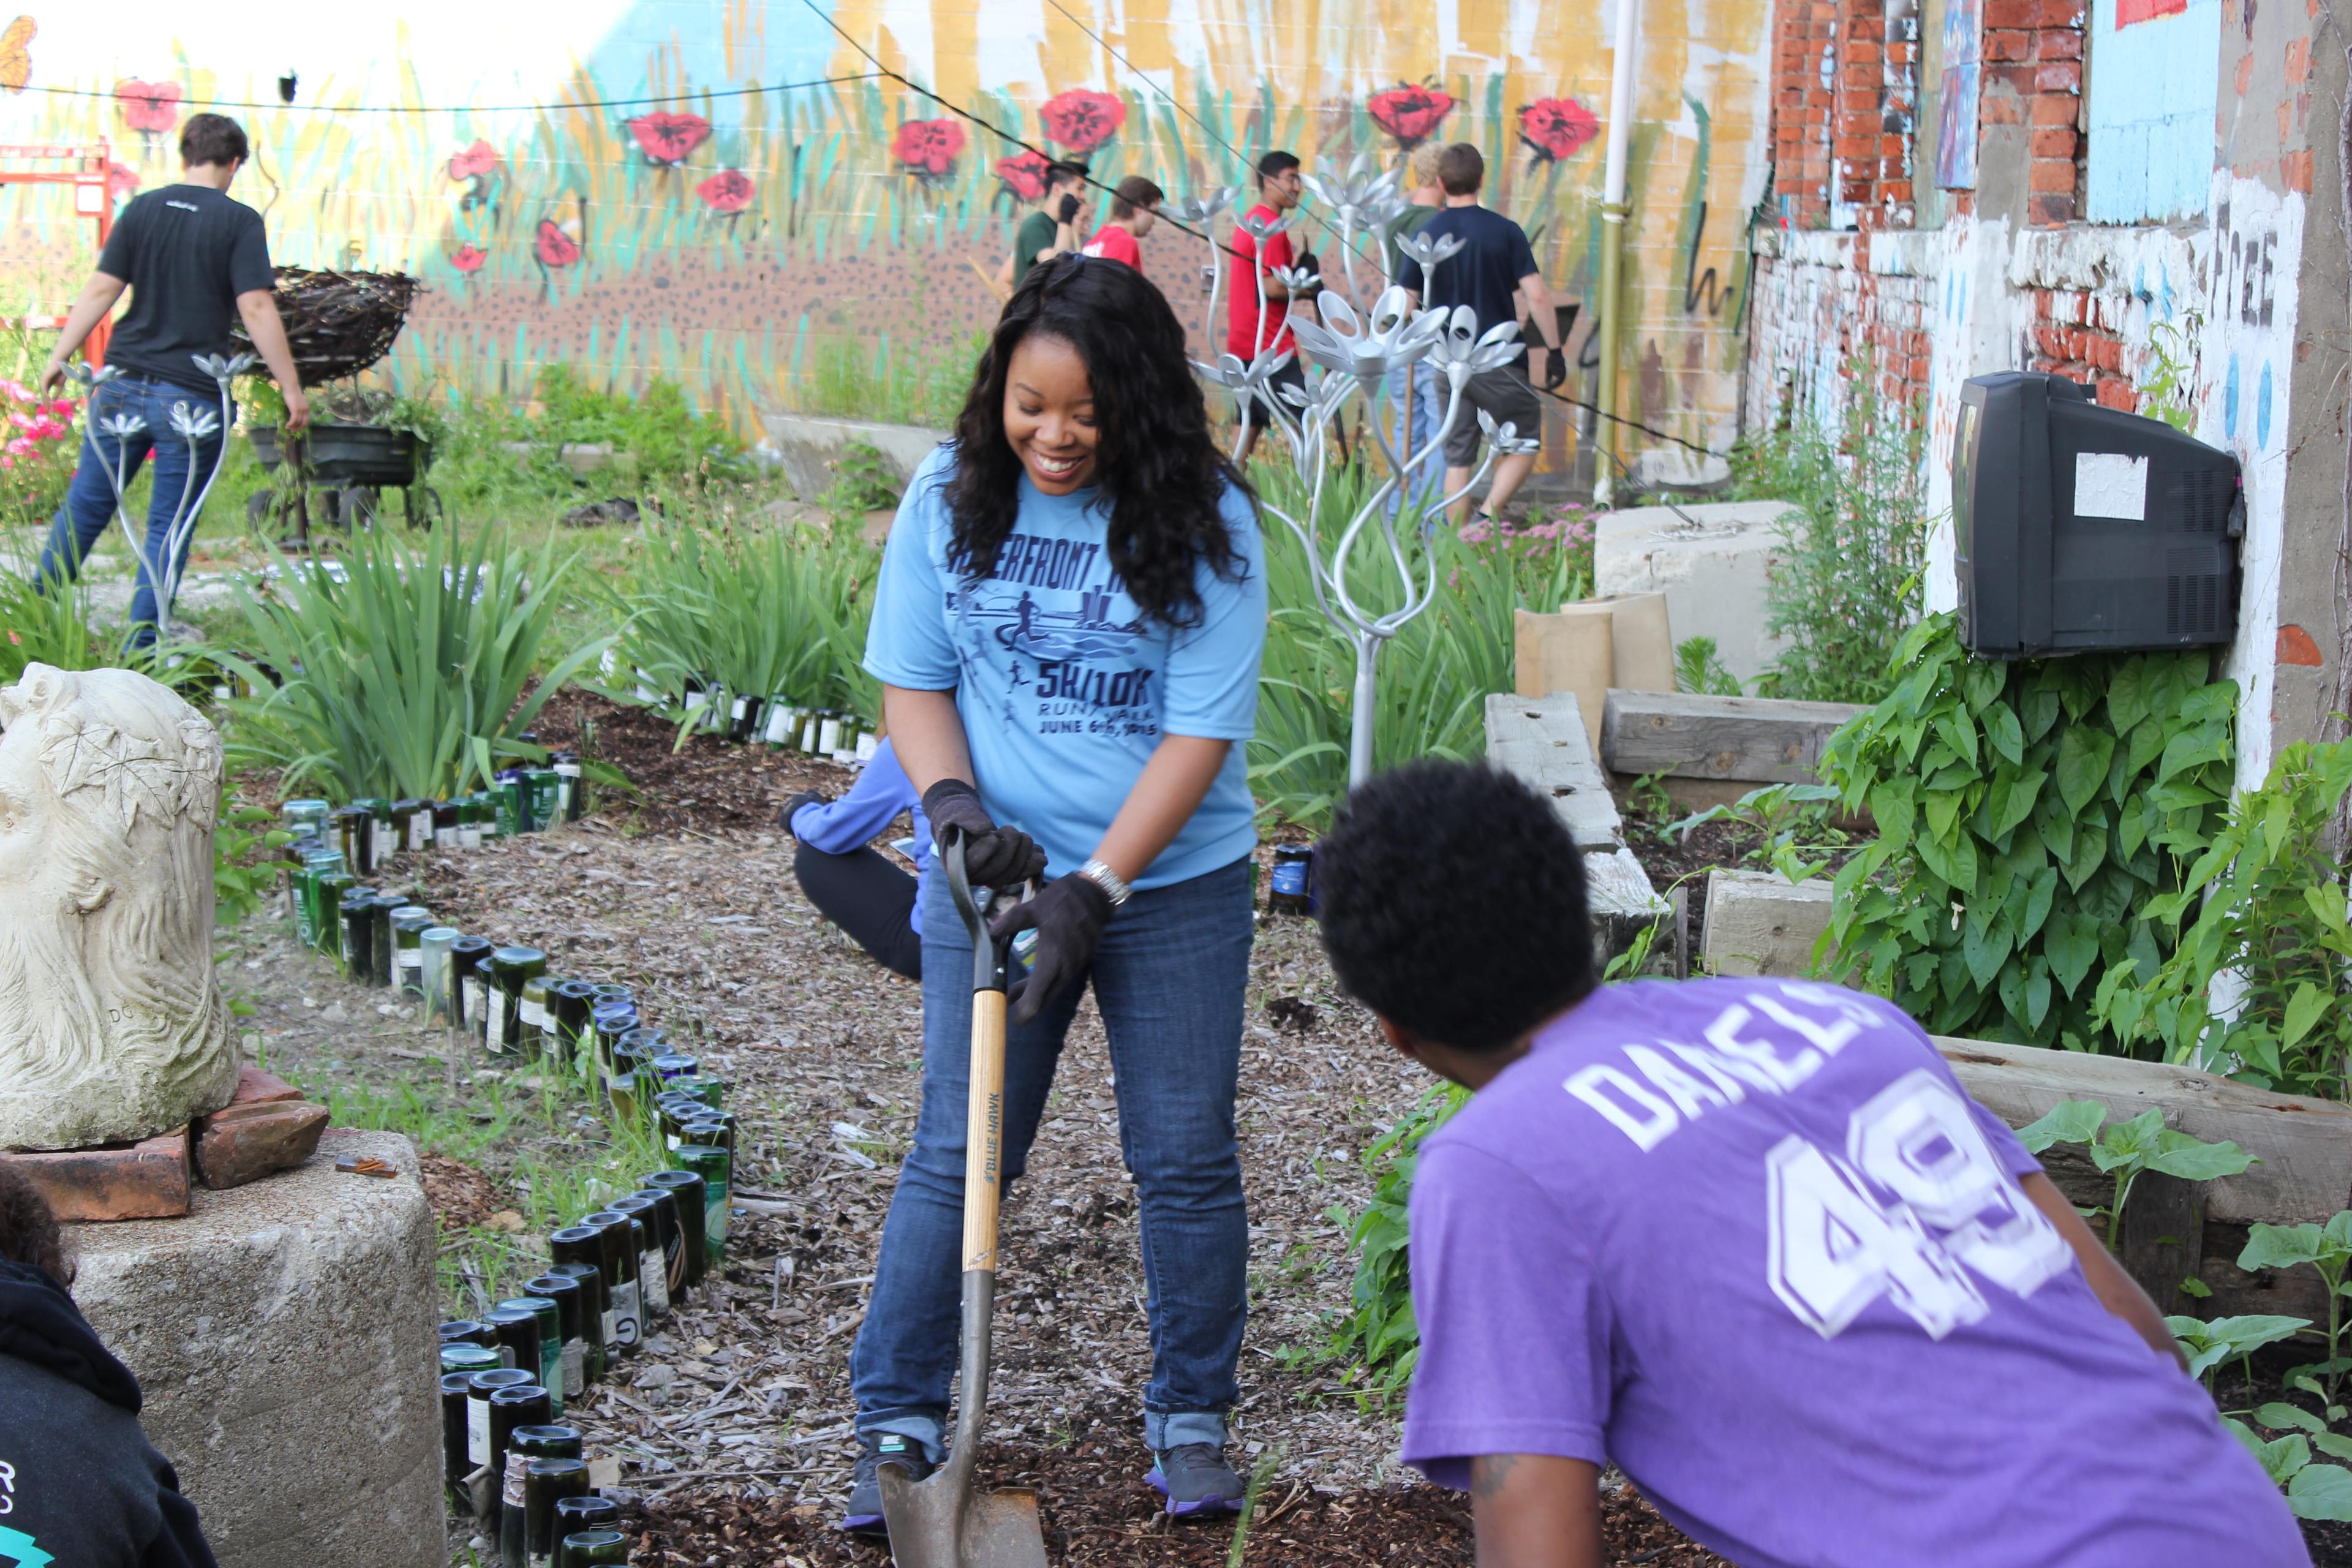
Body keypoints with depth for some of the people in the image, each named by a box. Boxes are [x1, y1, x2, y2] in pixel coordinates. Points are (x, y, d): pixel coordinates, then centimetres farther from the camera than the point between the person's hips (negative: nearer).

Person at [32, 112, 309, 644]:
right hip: (193, 398, -3)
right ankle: (140, 649, 6)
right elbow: (256, 308, -12)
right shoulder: (238, 221, -5)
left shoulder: (142, 209, 5)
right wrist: (291, 388, -8)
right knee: (169, 527, 4)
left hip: (123, 385, 4)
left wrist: (60, 356, 10)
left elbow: (101, 290, 3)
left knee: (84, 505, 15)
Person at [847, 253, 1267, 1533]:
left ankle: (1191, 1416, 24)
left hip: (1175, 879, -1)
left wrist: (1096, 887, -19)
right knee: (956, 1153, 2)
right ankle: (896, 1420, 14)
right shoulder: (951, 496, -4)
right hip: (998, 869, 1)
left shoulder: (1203, 523, -13)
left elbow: (1201, 732, -14)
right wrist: (952, 800, -17)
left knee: (1185, 1159, 6)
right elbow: (911, 681, 3)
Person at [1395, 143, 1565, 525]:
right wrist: (1554, 350, -2)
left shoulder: (1426, 236, 1)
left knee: (1458, 458, 9)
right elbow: (1537, 296, -10)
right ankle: (1489, 515, -10)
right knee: (1524, 446, 9)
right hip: (1500, 361, -3)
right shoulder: (1506, 232, -6)